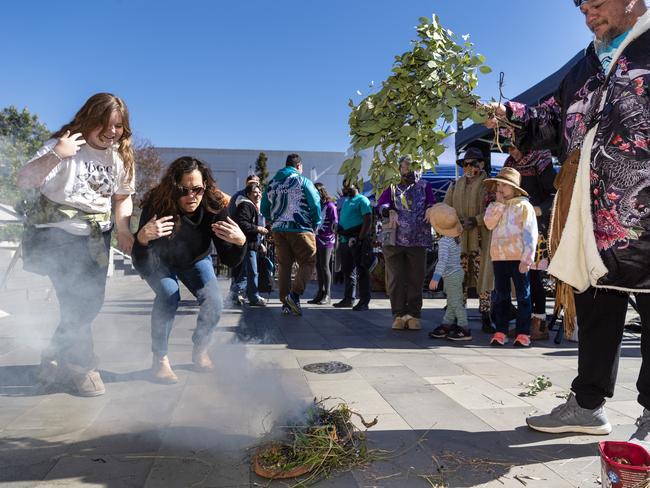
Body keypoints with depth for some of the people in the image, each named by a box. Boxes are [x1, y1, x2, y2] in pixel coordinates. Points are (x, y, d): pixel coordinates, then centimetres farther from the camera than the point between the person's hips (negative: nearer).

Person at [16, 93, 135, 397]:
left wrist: (123, 231, -2)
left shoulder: (121, 156, 4)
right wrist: (55, 154, -33)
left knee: (91, 302, 6)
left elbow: (122, 197, 11)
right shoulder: (65, 146, -12)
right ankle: (83, 366, 11)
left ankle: (55, 358, 27)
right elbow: (24, 181, -20)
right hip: (57, 233, -5)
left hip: (95, 237, 6)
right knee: (76, 301, -10)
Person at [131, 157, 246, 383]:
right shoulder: (156, 207, -36)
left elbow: (230, 261, -25)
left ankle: (200, 350, 15)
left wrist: (240, 242, -46)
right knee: (169, 294, -28)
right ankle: (160, 359, -7)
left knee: (214, 303, -14)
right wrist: (142, 238, -57)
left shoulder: (215, 207, -30)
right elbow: (140, 264, -37)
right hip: (159, 261, -2)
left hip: (195, 261, 2)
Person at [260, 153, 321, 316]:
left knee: (284, 265, 10)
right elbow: (315, 204, -6)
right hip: (300, 229, -5)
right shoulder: (303, 181, -2)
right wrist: (315, 225, 7)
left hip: (278, 230, 5)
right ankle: (295, 294, -16)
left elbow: (264, 208, 16)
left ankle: (285, 302, 9)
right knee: (308, 262, 2)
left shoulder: (272, 183, 13)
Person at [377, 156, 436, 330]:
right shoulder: (392, 188, 15)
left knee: (415, 279, 2)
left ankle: (413, 315, 10)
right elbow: (380, 204, 0)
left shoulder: (424, 186, 14)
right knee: (395, 279, 0)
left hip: (418, 240, 0)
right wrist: (390, 211, -21)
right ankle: (399, 314, 8)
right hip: (394, 240, 1)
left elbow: (432, 203, 0)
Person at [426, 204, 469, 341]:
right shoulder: (456, 238, 6)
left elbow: (443, 260, -30)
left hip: (451, 275, -10)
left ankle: (464, 330, 3)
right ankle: (446, 326, 27)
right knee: (452, 302, 16)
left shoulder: (444, 241, -22)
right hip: (457, 272, 10)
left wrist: (436, 277, -32)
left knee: (456, 303, -3)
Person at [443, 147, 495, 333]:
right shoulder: (456, 185, 16)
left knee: (483, 276, -1)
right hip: (459, 239, 3)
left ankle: (485, 318, 9)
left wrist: (475, 220, -18)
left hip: (481, 239, -3)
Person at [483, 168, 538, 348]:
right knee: (501, 295, 10)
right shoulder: (496, 206, 14)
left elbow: (530, 234, -8)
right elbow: (489, 223, -3)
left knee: (523, 295, 3)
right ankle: (500, 331, 17)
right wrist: (499, 203, -6)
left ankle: (523, 333, 9)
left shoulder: (524, 206, -3)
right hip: (498, 257, 5)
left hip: (518, 258, -5)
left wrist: (527, 259, -14)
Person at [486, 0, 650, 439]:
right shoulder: (587, 66, 22)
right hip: (591, 219, 7)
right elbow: (554, 118, 21)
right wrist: (513, 116, 4)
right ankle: (588, 406, 26)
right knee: (594, 313, 13)